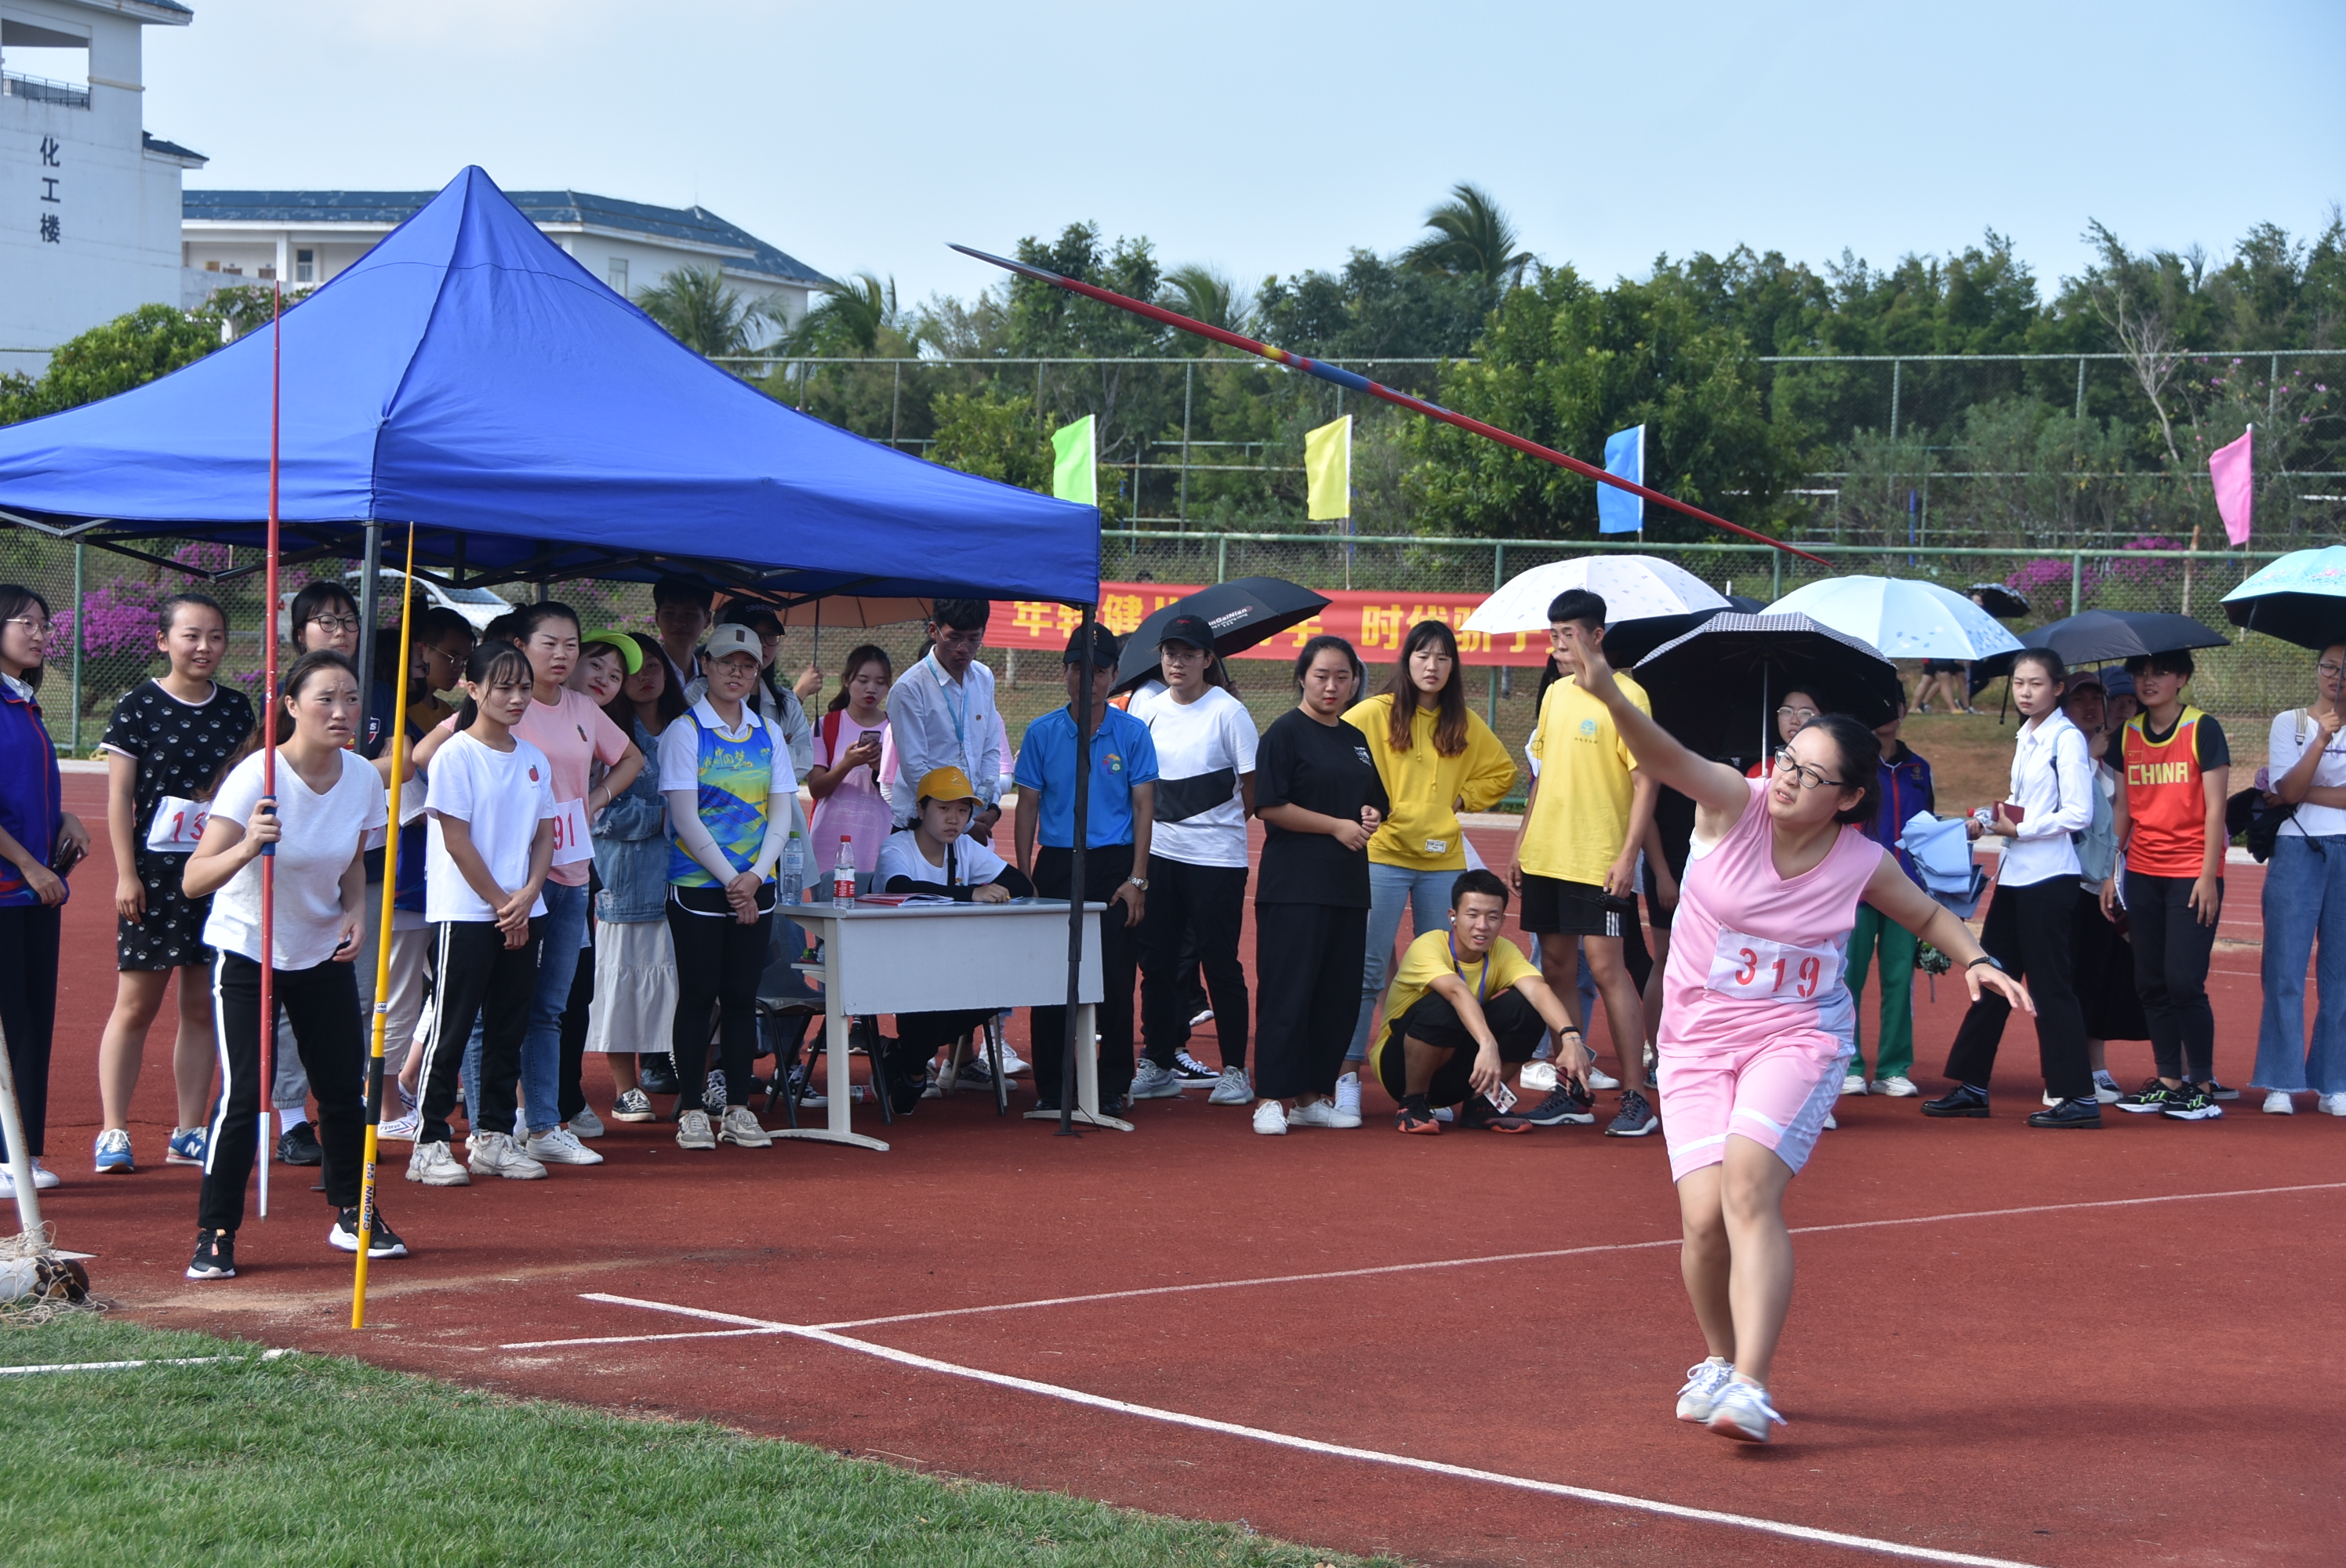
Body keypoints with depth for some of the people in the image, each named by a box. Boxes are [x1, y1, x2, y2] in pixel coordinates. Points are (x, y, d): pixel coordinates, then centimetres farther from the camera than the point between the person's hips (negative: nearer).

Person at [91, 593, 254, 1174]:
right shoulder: (139, 706, -4)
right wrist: (126, 874, -9)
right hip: (156, 870, -4)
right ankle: (113, 1132, 4)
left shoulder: (235, 708, 8)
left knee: (203, 1006, 7)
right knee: (137, 1003, 0)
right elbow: (119, 796, -4)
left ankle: (188, 1133, 14)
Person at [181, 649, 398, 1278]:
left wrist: (355, 912, -8)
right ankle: (215, 1233, 1)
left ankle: (353, 1216, 24)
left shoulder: (363, 778, -8)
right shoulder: (257, 778, -24)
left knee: (346, 1087, 5)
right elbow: (194, 880, -31)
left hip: (324, 952, 5)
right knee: (243, 1094, -12)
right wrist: (246, 848, -50)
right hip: (246, 950, -5)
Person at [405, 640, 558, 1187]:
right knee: (452, 1030, -4)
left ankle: (494, 1137, 17)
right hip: (466, 912, -6)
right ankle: (429, 1144, -1)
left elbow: (544, 835, 11)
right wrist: (500, 902, -10)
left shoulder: (534, 760, 11)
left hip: (524, 914, 6)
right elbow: (457, 840, -11)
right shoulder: (454, 756, -8)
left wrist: (527, 895, -6)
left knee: (509, 1029, 9)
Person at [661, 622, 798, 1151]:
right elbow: (686, 817, -9)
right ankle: (692, 1111, 4)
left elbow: (781, 813, 6)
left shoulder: (768, 734, 10)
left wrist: (755, 877, -8)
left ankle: (737, 1109, 10)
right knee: (698, 996, -2)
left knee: (742, 996, 5)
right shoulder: (686, 731, -3)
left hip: (754, 887, 4)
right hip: (697, 884, -4)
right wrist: (730, 879, -12)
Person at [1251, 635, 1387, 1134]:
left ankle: (1315, 1095, 13)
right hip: (1295, 884, -7)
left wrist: (1370, 819, 1)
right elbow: (1270, 806, -12)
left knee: (1340, 993, 6)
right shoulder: (1285, 733, -4)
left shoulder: (1356, 740, 17)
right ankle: (1273, 1098, -5)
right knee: (1288, 992, -8)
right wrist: (1338, 826, -12)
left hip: (1348, 886, 7)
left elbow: (1374, 804, 25)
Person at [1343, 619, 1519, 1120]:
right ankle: (1348, 1073, -3)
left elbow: (1502, 771, 23)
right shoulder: (1375, 714, -2)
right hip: (1383, 854, -4)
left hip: (1443, 859, 4)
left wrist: (1462, 799, 9)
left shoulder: (1464, 724, 10)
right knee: (1368, 970, -7)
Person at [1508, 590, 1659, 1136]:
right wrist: (1522, 842, 16)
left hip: (1598, 861, -7)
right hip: (1545, 856, 7)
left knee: (1606, 967, -9)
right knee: (1556, 968, 9)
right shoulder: (1555, 695, 13)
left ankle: (1635, 1098, -5)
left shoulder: (1625, 696, -9)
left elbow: (1645, 780, -12)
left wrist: (1628, 855, -18)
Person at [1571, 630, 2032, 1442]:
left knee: (1750, 1187, -25)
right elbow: (1666, 757, -28)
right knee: (1705, 1215, -9)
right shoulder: (1735, 805, -9)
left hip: (1798, 1037, -1)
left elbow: (1929, 916, 17)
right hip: (1697, 1039, 1)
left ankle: (1749, 1387, -29)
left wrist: (1976, 962, -2)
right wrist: (1610, 695, -47)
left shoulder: (1863, 863, -4)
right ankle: (1721, 1360, 21)